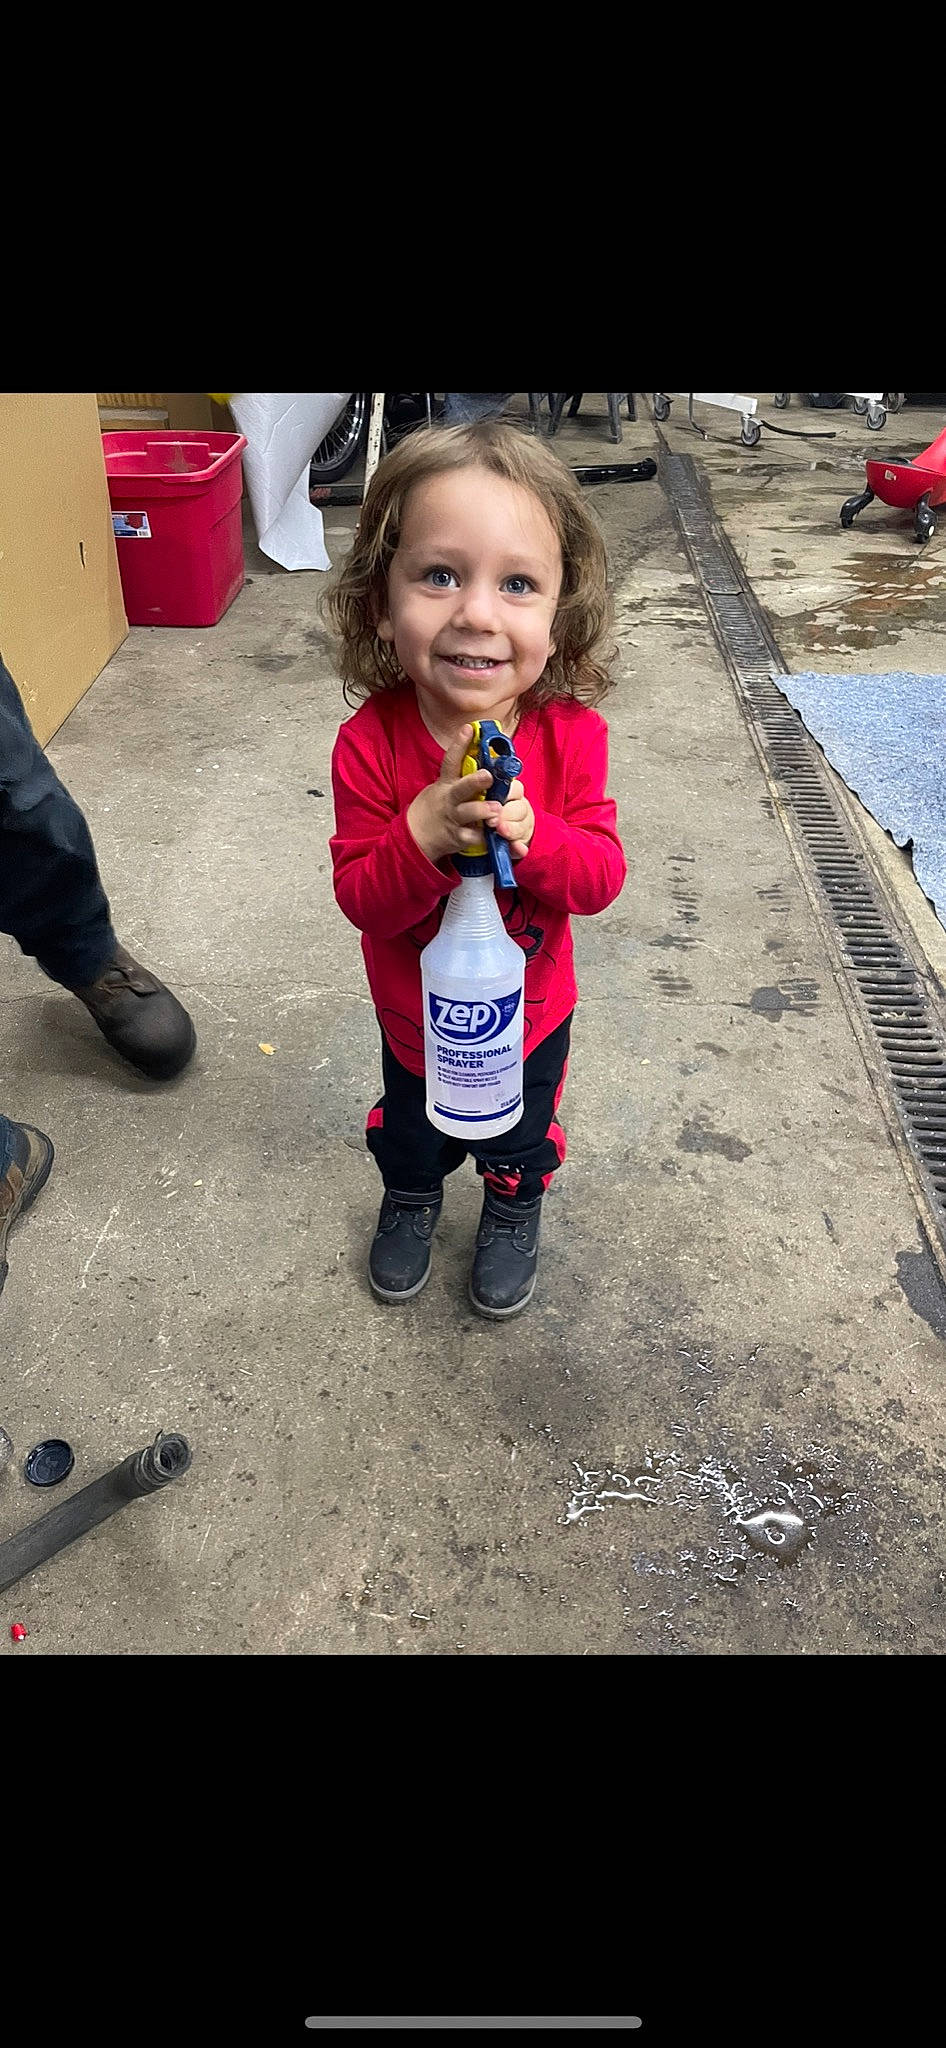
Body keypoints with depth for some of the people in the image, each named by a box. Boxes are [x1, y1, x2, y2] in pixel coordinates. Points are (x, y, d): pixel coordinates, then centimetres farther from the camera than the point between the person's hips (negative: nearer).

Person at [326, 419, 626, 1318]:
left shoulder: (571, 735, -23)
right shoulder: (370, 743, -27)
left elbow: (602, 876, -20)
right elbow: (361, 900, -24)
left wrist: (530, 835, -40)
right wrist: (424, 833, -43)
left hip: (531, 1006, 1)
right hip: (414, 1011, 0)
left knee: (521, 1133, 27)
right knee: (411, 1127, 29)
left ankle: (513, 1213, 59)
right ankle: (411, 1199, 62)